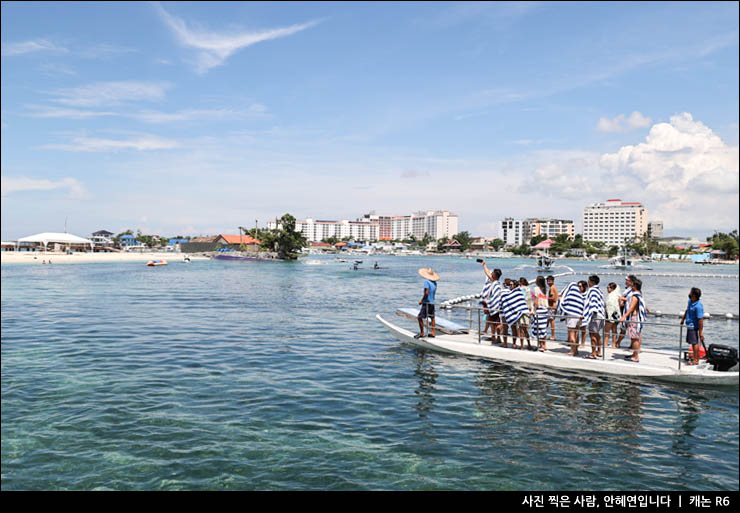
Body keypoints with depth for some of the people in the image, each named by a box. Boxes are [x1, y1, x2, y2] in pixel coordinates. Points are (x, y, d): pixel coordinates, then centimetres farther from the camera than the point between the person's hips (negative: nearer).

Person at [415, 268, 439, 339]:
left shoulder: (427, 282, -15)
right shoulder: (434, 283, 8)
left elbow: (426, 293, -23)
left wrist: (422, 300, -11)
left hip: (426, 303, -8)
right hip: (432, 302, 8)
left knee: (420, 317, -3)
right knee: (432, 318, 14)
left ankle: (421, 333, -1)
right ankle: (433, 333, 17)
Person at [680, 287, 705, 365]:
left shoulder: (698, 306, -24)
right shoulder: (690, 301, 4)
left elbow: (700, 319, -24)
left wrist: (700, 332, -23)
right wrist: (682, 319, 29)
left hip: (693, 326, -9)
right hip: (689, 325, 9)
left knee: (694, 342, -4)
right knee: (692, 342, 18)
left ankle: (696, 360, 2)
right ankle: (695, 356, 31)